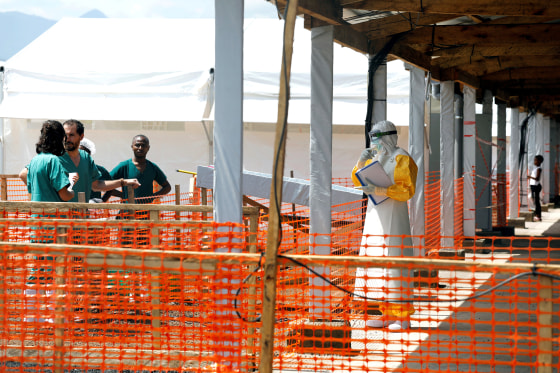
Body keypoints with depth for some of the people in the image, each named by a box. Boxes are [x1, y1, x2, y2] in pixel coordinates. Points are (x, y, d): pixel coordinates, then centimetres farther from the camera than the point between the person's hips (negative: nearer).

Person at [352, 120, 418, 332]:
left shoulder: (401, 159, -7)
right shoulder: (376, 157, 16)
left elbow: (407, 190, -15)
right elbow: (357, 180, 16)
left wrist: (379, 190, -24)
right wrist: (361, 161, -1)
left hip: (393, 216, -8)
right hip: (376, 215, 8)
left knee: (395, 262, -9)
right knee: (377, 263, 5)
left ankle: (402, 316, -6)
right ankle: (387, 313, 9)